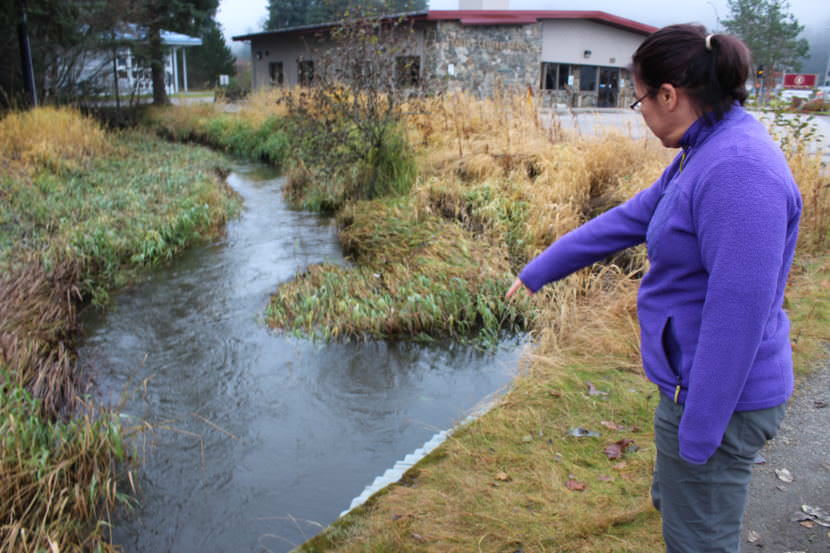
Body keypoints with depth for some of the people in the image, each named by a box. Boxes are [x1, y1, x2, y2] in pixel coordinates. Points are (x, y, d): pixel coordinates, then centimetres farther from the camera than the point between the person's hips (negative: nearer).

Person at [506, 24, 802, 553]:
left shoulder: (740, 172, -26)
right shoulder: (705, 156, 6)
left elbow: (740, 311, -27)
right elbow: (626, 220, 13)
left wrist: (699, 430, -20)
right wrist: (539, 270, 20)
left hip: (719, 396, -9)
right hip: (699, 383, 10)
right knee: (674, 502, 28)